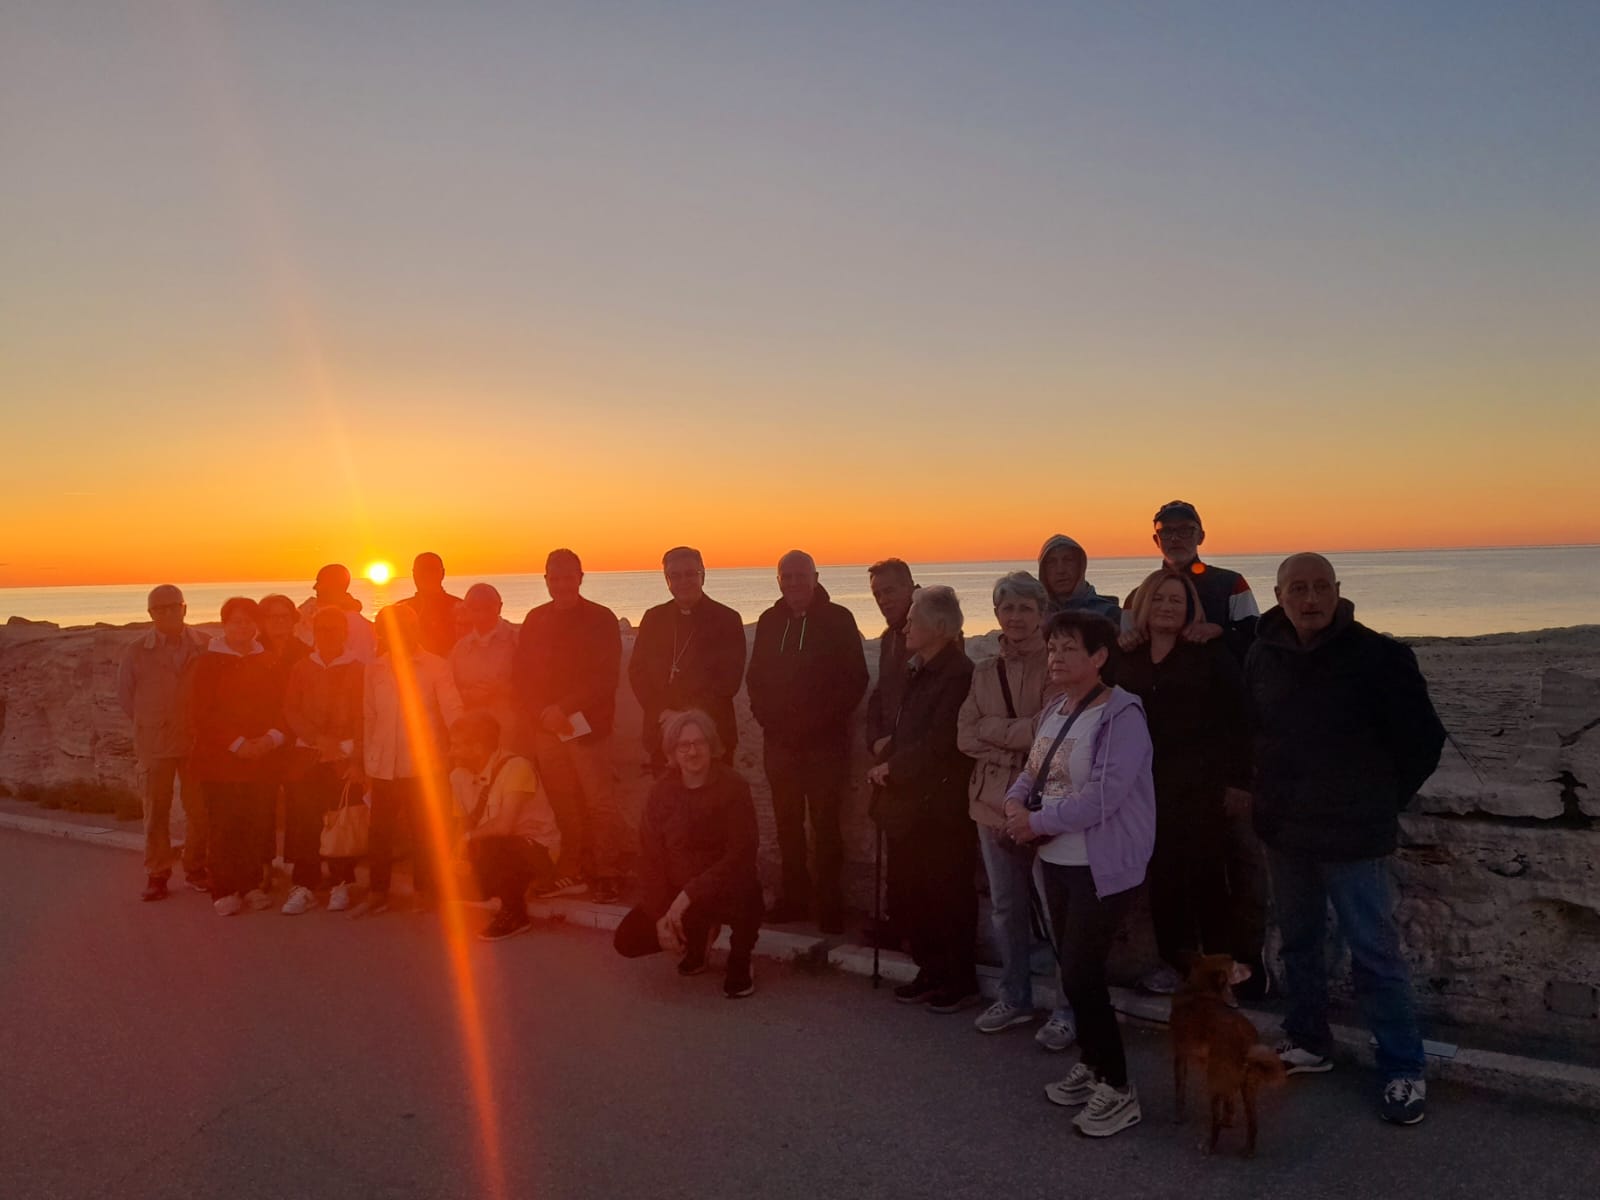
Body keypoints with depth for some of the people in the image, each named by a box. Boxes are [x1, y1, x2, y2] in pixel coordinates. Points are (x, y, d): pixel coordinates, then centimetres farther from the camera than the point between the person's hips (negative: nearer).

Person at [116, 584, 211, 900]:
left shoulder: (205, 646, -1)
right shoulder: (136, 651, 0)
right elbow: (125, 696, 7)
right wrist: (149, 725, 4)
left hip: (197, 740, 0)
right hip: (154, 742, 0)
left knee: (198, 808, 4)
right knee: (156, 810, 4)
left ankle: (196, 868, 17)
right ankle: (156, 874, 14)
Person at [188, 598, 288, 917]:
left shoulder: (266, 662, 11)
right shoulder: (210, 663, 2)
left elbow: (280, 705, 12)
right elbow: (201, 714, -5)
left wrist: (273, 738, -7)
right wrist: (237, 744, -13)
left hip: (261, 757, 3)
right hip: (221, 759, -3)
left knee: (256, 824, 1)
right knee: (225, 825, -4)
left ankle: (250, 885, 13)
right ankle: (224, 891, 4)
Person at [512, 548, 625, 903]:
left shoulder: (601, 619, 0)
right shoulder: (535, 620, 13)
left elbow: (606, 678, -7)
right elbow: (521, 675, 11)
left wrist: (563, 708, -13)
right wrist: (542, 712, -4)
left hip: (587, 727, -4)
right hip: (546, 728, 4)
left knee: (600, 804, -7)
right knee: (562, 805, 5)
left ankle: (606, 877, 1)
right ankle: (572, 873, 17)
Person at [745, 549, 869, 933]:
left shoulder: (838, 620, -2)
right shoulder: (770, 621, 10)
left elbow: (855, 680, -5)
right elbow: (755, 678, 14)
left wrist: (820, 720, -11)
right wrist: (766, 716, -1)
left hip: (825, 742, -4)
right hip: (779, 740, 4)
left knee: (825, 822, -2)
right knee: (787, 821, 9)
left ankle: (829, 902, 7)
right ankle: (794, 896, 19)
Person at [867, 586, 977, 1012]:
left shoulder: (957, 674, -16)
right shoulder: (916, 671, 13)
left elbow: (939, 743, -21)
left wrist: (892, 768, -11)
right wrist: (885, 764, 1)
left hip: (940, 806, -9)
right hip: (908, 804, 9)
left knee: (948, 897, 4)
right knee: (905, 896, 15)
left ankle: (960, 981, 20)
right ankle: (931, 972, 30)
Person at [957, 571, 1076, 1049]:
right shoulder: (985, 672, 10)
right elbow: (966, 735, 0)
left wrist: (995, 730, -14)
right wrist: (1023, 737, -13)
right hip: (994, 802, 5)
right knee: (1006, 908, 15)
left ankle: (1069, 1008, 19)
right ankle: (1014, 997, 32)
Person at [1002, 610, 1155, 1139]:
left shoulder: (1120, 715, -18)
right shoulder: (1054, 712, 7)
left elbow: (1102, 796, -25)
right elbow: (1033, 771, 15)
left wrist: (1038, 821, -19)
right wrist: (1015, 802, -7)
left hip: (1103, 867, -8)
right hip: (1058, 860, 8)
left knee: (1080, 975, -6)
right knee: (1073, 970, 16)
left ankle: (1117, 1089, 10)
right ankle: (1092, 1064, 34)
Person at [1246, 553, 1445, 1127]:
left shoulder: (1379, 656, -13)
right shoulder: (1263, 657, 0)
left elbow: (1423, 738, -6)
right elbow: (1248, 732, 14)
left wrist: (1385, 800, 0)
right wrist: (1264, 797, 11)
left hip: (1354, 834, -5)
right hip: (1285, 830, 5)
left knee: (1375, 954, 0)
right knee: (1298, 942, 17)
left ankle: (1403, 1069, 15)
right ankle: (1307, 1041, 34)